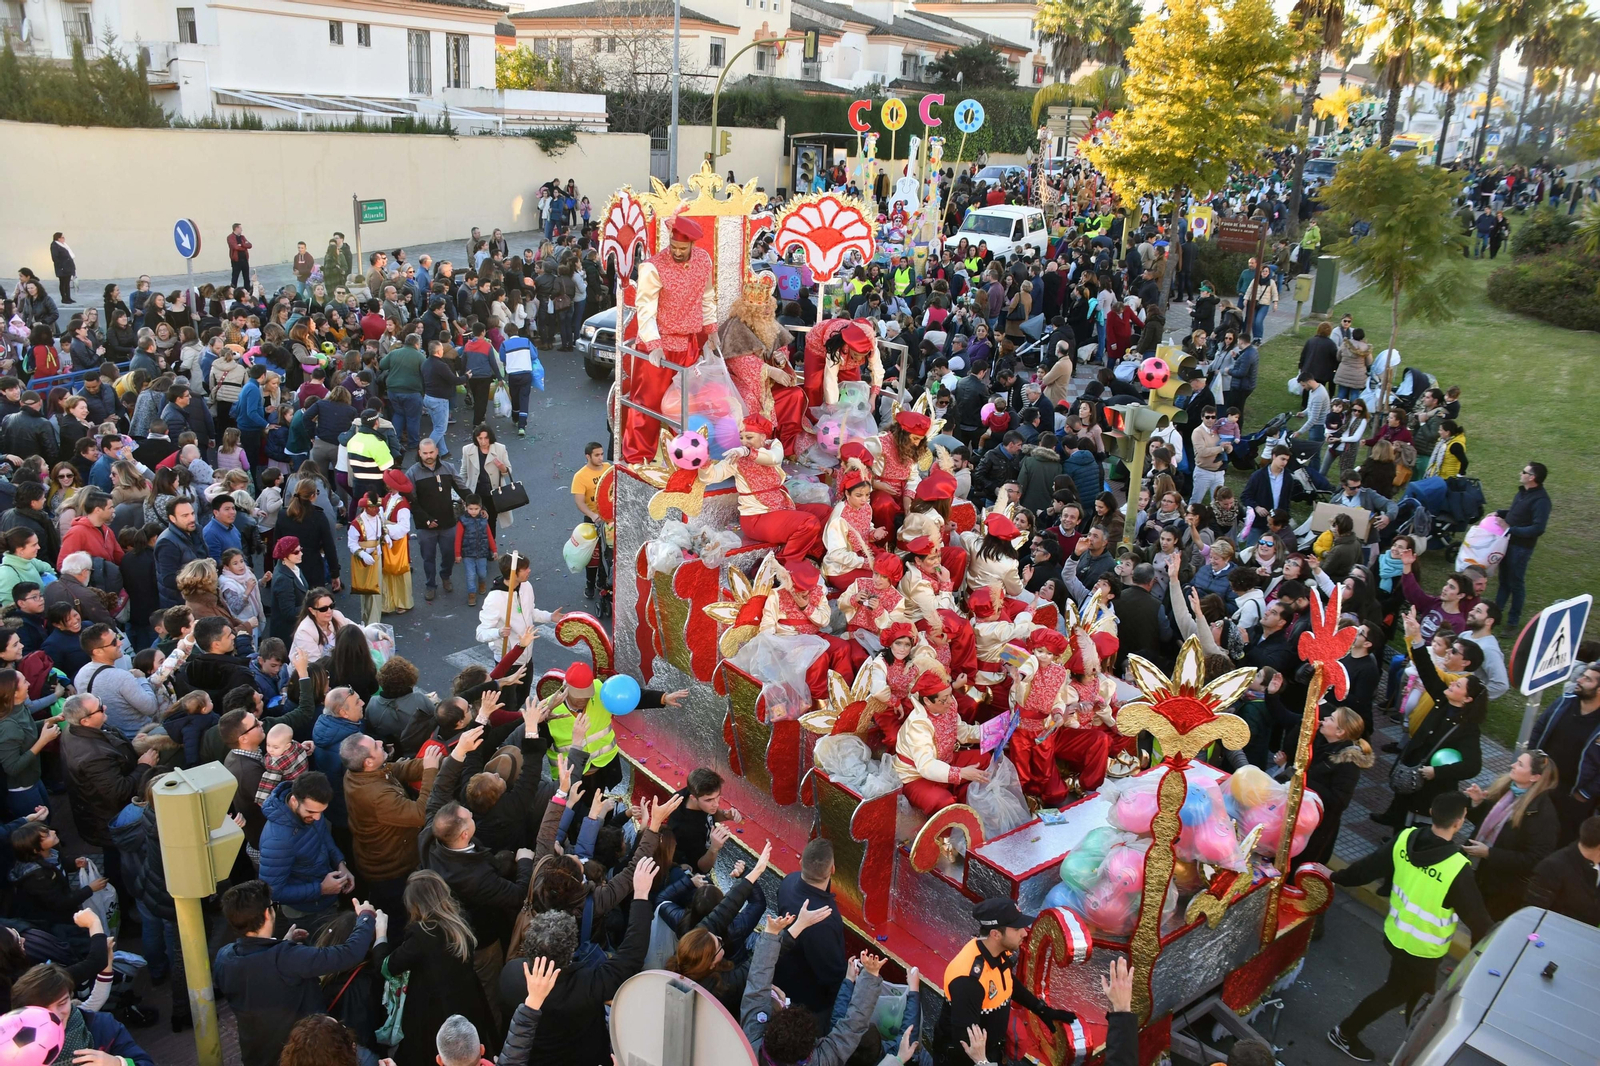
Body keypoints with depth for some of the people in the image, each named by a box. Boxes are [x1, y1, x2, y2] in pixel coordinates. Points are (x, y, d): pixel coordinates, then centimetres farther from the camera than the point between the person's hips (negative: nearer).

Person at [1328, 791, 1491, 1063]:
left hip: (1396, 934, 6)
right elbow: (1475, 915, -20)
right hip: (1423, 949, -6)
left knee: (1416, 988, 27)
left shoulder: (1406, 839, -15)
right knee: (1395, 993, 16)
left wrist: (1338, 877, 15)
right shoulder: (1457, 869, -32)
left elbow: (1369, 866, -2)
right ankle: (1345, 1033, 27)